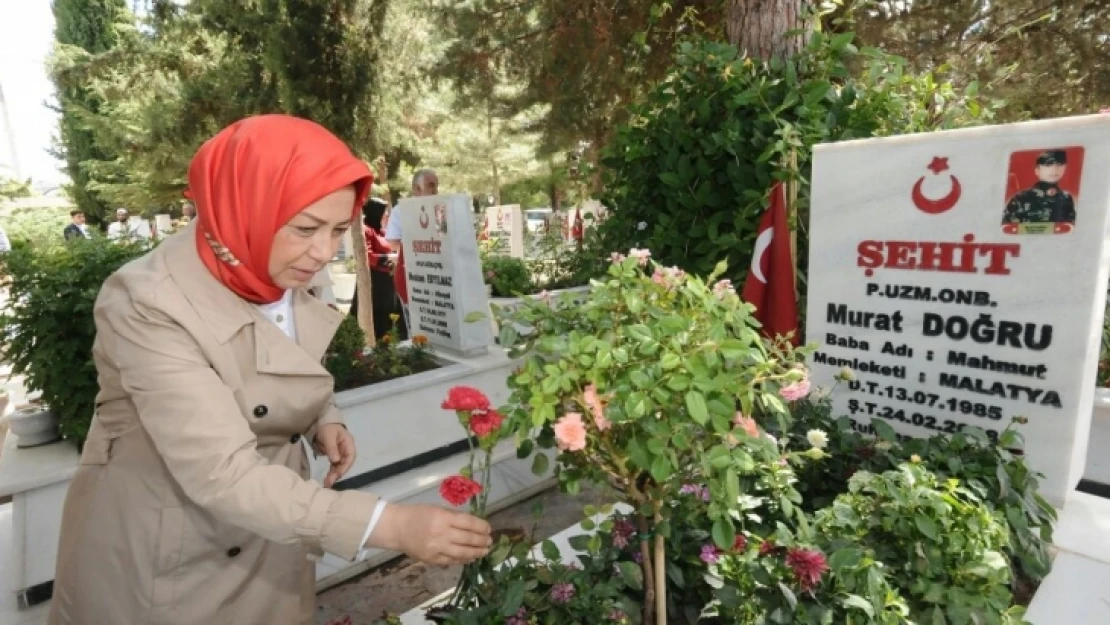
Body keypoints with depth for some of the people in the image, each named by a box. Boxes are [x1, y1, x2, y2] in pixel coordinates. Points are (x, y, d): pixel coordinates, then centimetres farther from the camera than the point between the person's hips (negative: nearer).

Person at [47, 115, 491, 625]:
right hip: (160, 566, -5)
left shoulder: (285, 281, -7)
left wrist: (324, 420, -11)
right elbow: (222, 476, -33)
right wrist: (391, 525, -37)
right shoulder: (149, 306, -27)